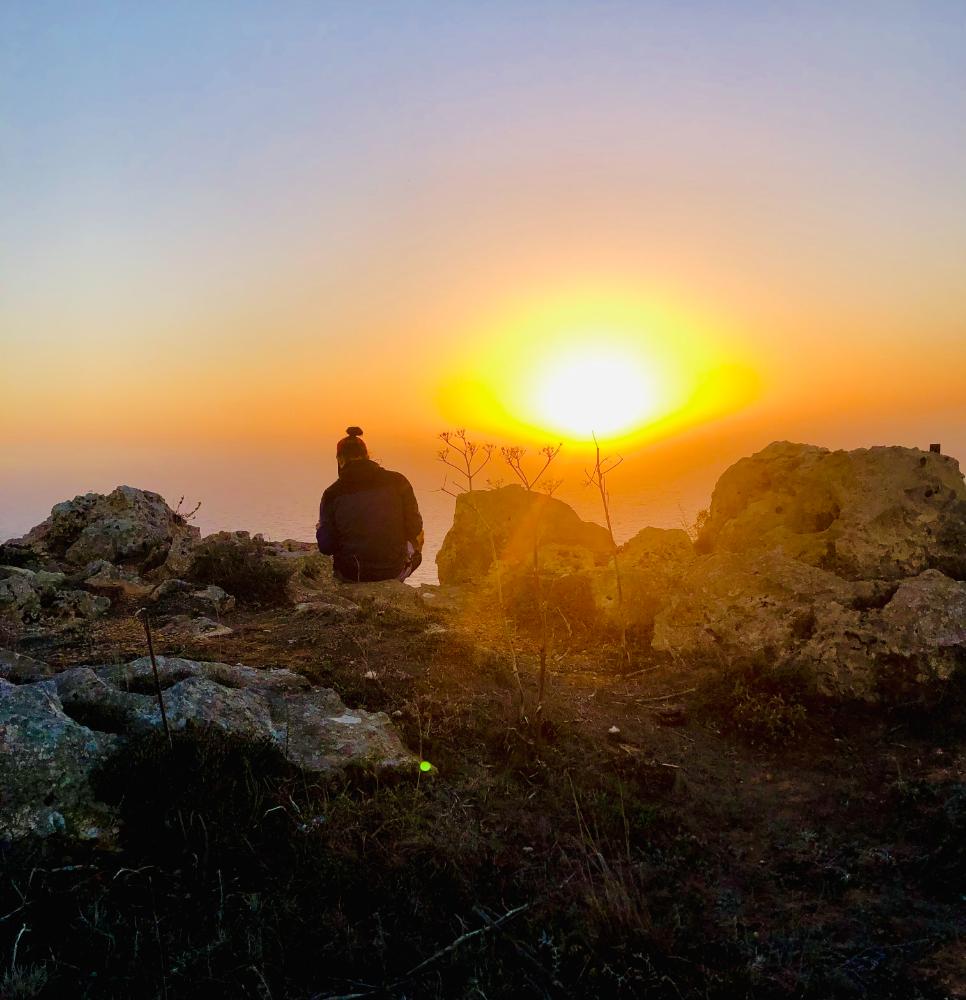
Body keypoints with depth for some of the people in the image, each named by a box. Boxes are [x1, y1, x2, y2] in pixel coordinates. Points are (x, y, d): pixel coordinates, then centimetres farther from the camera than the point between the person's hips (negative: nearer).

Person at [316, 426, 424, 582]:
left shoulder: (333, 494, -9)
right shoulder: (397, 481, -8)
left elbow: (327, 547, -7)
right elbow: (414, 528, -5)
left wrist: (320, 529, 16)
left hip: (351, 576, 1)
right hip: (395, 572, -1)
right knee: (415, 541, 30)